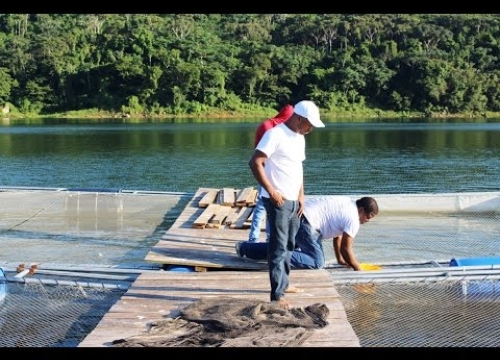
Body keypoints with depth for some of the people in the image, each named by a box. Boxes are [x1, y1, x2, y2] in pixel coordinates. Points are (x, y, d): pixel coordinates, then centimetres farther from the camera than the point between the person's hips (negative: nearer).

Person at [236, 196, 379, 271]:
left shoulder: (347, 204, 19)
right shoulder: (353, 219, -9)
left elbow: (337, 235, 26)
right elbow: (345, 249, -6)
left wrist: (340, 259, 29)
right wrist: (358, 270, 4)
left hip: (298, 215, 10)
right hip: (305, 222, -10)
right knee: (317, 262, -14)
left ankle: (244, 247, 27)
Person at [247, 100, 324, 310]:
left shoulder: (300, 138, 13)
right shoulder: (275, 135, -15)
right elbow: (255, 163, -19)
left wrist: (301, 196, 13)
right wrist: (271, 191, -20)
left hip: (293, 201, 9)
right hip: (278, 201, -9)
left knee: (289, 245, 17)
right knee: (279, 247, -7)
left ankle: (283, 284, 31)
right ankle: (277, 295, -3)